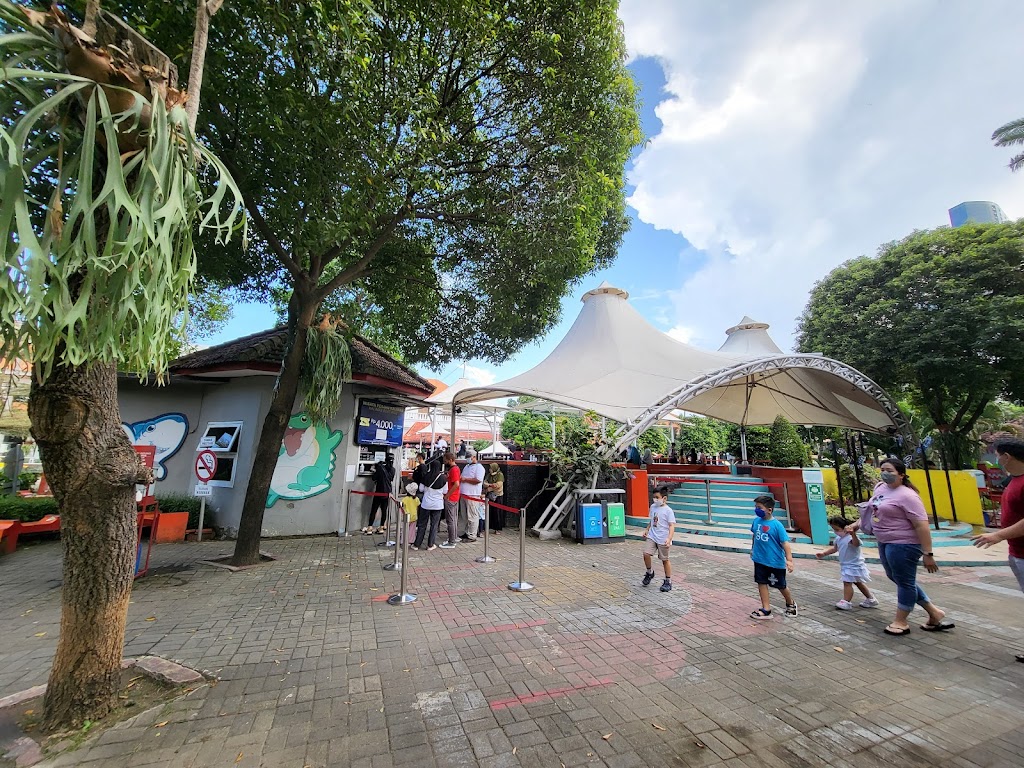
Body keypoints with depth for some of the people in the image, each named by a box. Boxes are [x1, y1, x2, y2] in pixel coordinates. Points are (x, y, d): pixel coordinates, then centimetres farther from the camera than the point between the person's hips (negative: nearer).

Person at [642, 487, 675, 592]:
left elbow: (672, 526, -16)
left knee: (665, 560, 8)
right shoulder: (653, 507, 6)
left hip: (663, 539, -5)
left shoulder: (668, 510, -13)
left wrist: (669, 539, -27)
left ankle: (668, 581, 26)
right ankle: (650, 572, 18)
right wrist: (647, 530, 14)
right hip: (651, 537, 5)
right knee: (646, 554, -9)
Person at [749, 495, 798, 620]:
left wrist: (789, 560, -26)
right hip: (760, 560, 4)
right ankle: (766, 609, 17)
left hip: (775, 562, -4)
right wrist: (752, 549, 21)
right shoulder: (757, 521, -3)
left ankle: (791, 604, 44)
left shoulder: (776, 525, -19)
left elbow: (785, 542, -20)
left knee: (780, 585, 16)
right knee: (761, 583, 6)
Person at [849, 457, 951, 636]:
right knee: (896, 578, 19)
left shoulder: (907, 496, -19)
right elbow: (871, 509, 19)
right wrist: (857, 523, 12)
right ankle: (934, 612, 33)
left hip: (903, 545, -9)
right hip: (885, 543, 9)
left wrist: (928, 554, -20)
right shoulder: (880, 487, 7)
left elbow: (922, 526, -20)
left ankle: (900, 622, 18)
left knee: (904, 582, 6)